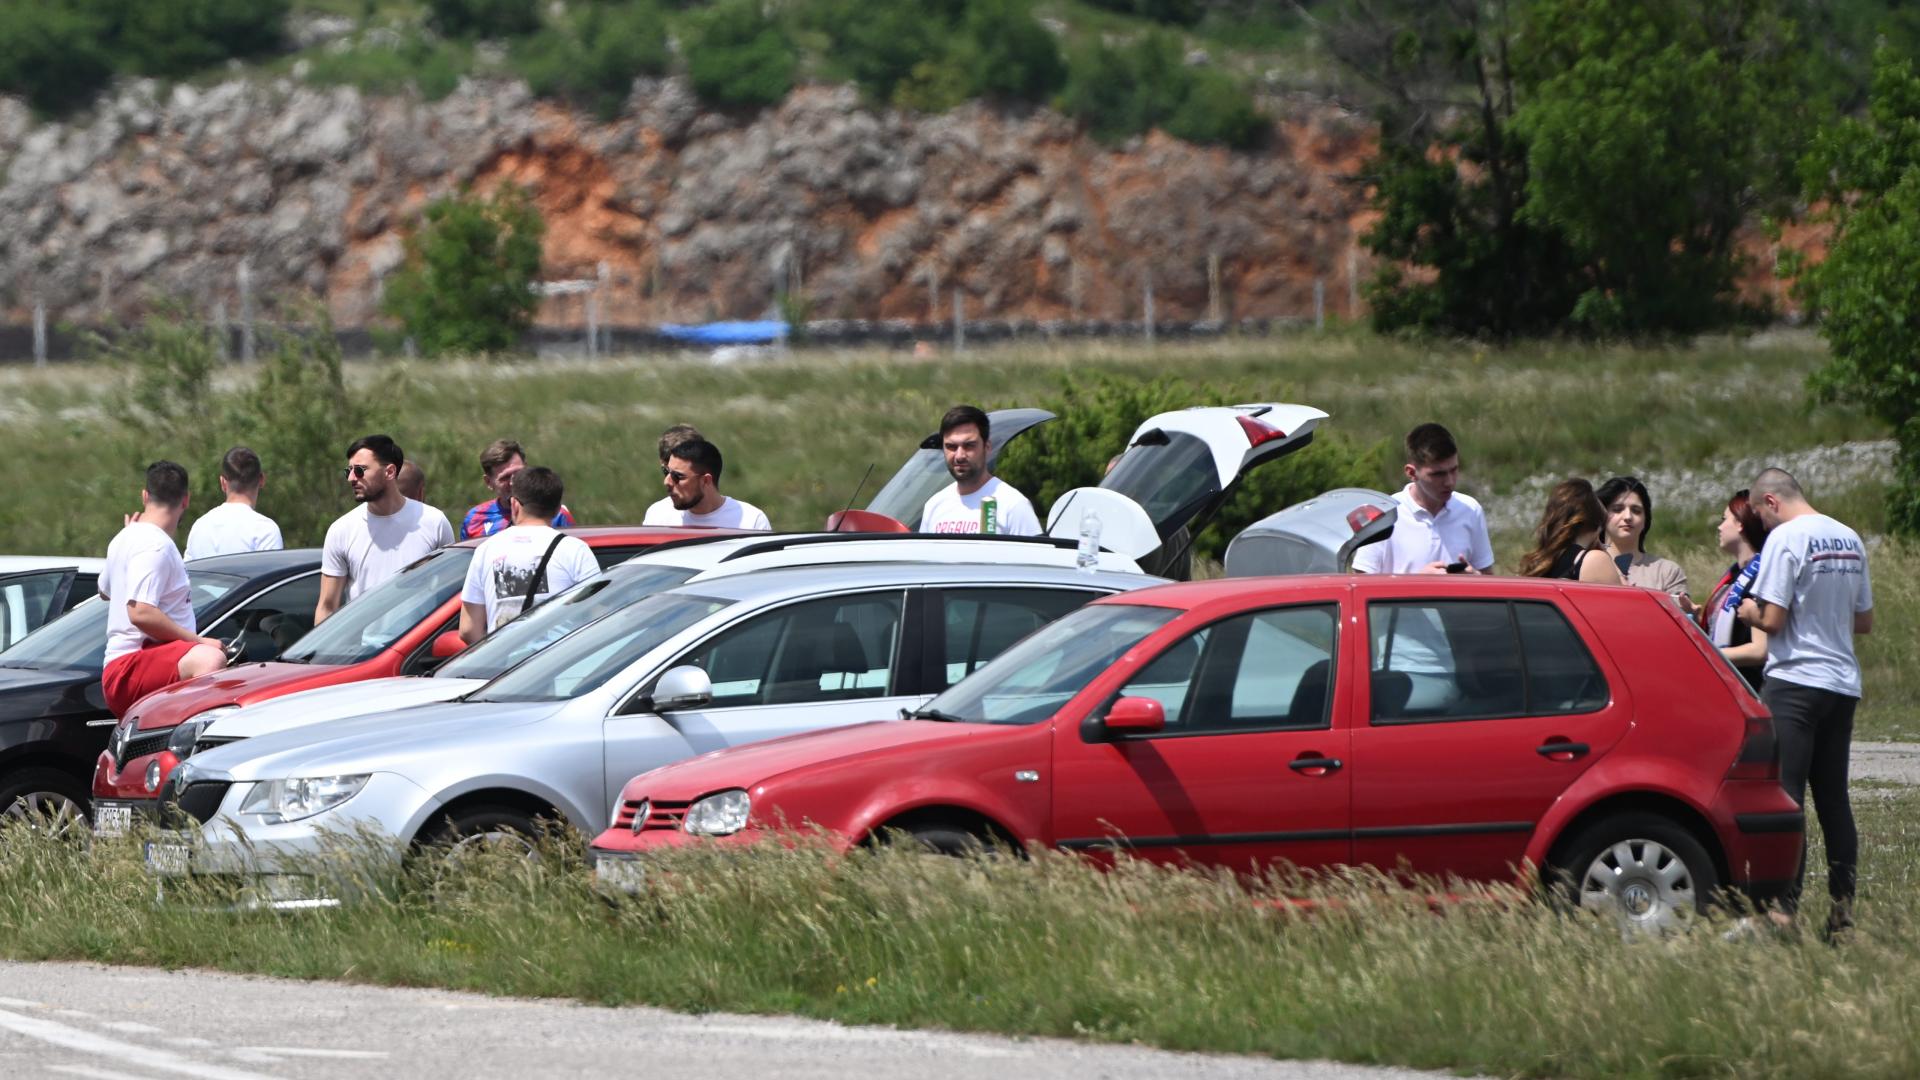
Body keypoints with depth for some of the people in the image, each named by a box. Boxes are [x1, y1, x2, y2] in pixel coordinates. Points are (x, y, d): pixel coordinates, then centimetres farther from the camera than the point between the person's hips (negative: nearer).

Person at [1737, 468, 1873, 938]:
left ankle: (1785, 905, -13)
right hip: (1843, 684, 7)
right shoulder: (1850, 540, 11)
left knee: (1785, 795, -7)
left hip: (1794, 683, -7)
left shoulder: (1786, 537, -11)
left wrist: (1748, 612, 5)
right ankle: (1843, 909, 9)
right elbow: (1864, 621, 18)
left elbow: (1772, 620, -15)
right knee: (1833, 798, 10)